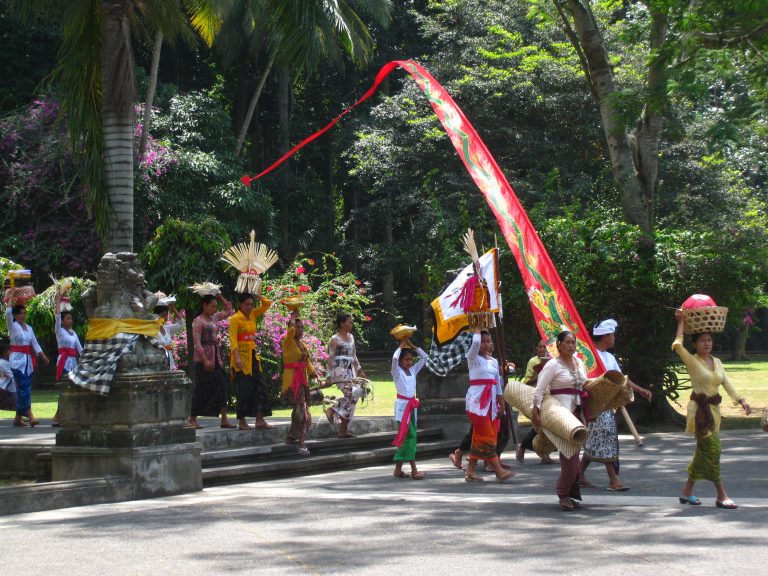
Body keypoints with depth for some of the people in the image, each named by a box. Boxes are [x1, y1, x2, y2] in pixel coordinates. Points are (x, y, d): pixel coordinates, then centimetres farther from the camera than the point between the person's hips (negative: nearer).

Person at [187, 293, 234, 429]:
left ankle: (224, 419, -1)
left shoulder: (214, 318, 14)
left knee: (221, 386, 1)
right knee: (202, 389, -3)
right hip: (203, 358, -8)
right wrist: (205, 360, -22)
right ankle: (192, 418, 8)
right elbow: (197, 342, -15)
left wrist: (220, 297, 17)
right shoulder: (198, 321, -8)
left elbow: (228, 310, 29)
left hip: (216, 357, 8)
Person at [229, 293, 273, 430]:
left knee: (260, 385, 2)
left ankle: (259, 420, 4)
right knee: (244, 389, -6)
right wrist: (237, 357, -24)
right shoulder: (235, 318, -8)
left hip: (253, 356, 7)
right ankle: (242, 421, 1)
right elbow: (233, 339, -15)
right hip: (241, 356, -7)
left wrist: (256, 294, 6)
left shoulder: (252, 315, 12)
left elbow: (267, 304, 13)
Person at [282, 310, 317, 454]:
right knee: (301, 410, -16)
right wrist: (293, 317, -14)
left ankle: (291, 437, 32)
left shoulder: (302, 344, 14)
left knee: (300, 409, 16)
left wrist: (313, 372, 0)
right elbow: (291, 330, -29)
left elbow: (308, 362, 14)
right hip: (292, 379, -8)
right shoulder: (288, 341, -9)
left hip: (303, 379, 8)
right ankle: (301, 443, -17)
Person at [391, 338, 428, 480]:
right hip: (402, 405, -7)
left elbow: (424, 357, 13)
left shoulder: (413, 370, 12)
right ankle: (414, 470, -17)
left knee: (404, 437, 8)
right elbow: (394, 358, -23)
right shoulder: (397, 372, -4)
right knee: (410, 435, -14)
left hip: (412, 405, 7)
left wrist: (411, 345, 7)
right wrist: (401, 345, -9)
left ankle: (398, 469, 13)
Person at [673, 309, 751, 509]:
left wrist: (741, 400, -7)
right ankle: (722, 495, -11)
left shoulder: (717, 362, 12)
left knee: (703, 452, 10)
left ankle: (687, 490, 22)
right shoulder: (692, 361, -7)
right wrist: (681, 323, -11)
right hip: (699, 409, -7)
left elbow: (727, 384, 7)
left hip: (714, 408, 7)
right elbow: (677, 345, -23)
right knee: (712, 449, -12)